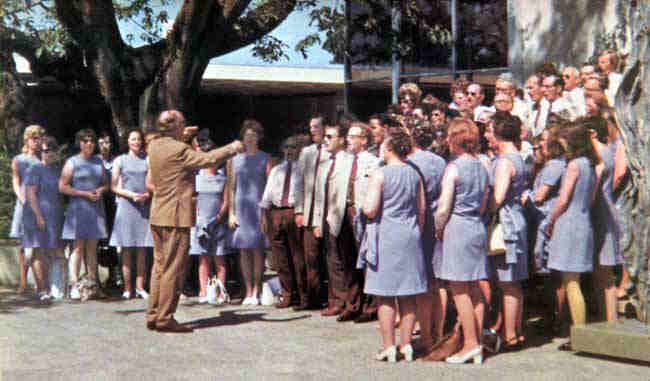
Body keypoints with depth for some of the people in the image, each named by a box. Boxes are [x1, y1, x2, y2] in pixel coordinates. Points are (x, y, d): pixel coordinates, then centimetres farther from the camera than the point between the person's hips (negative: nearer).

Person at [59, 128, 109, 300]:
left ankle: (93, 283, 9)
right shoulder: (72, 162, 0)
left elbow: (106, 183, 19)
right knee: (78, 247, -6)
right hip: (78, 208, -4)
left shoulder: (98, 161, 13)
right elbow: (62, 186, -5)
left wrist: (100, 190, -4)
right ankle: (75, 285, -7)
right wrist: (85, 194, -13)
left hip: (96, 208, 4)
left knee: (92, 247, 6)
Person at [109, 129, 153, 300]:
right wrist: (131, 195, -11)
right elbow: (114, 187, 3)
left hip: (145, 207, 2)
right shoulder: (120, 160, 7)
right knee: (126, 250, -2)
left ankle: (140, 286, 5)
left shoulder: (148, 160, 12)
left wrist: (147, 195, -8)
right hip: (126, 206, -1)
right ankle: (127, 287, 2)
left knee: (142, 250, 1)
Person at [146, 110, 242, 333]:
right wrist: (233, 148, -3)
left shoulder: (154, 146, 8)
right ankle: (165, 318, -1)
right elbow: (209, 159, -16)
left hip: (158, 216, 9)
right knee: (173, 269, -3)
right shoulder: (179, 151, -16)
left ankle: (153, 315, 17)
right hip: (176, 216, -9)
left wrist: (181, 137, 29)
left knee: (160, 266, 14)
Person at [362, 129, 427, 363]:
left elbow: (370, 210, -14)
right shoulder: (414, 174, 7)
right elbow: (422, 210, 11)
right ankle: (406, 345, 13)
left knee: (385, 296, 1)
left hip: (387, 236, -5)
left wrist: (365, 204, 7)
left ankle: (389, 347, 2)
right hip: (411, 237, 5)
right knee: (408, 296, 9)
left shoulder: (380, 174, -9)